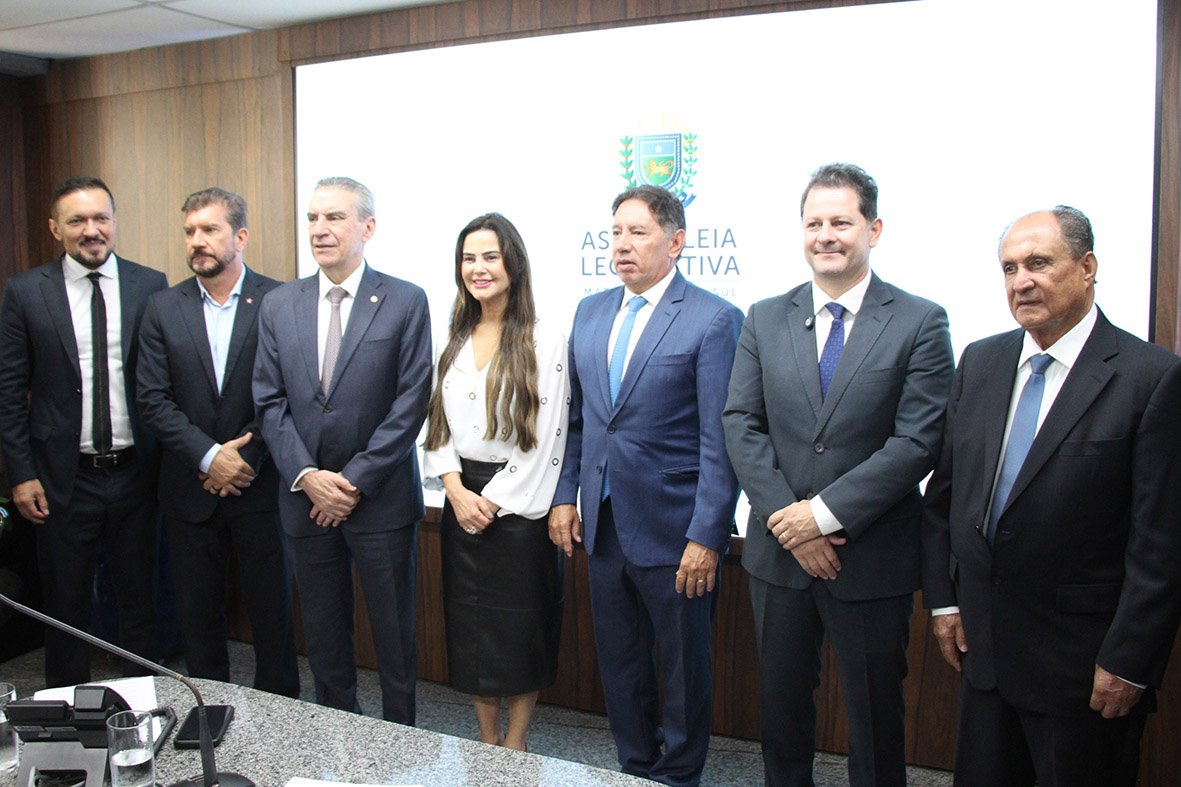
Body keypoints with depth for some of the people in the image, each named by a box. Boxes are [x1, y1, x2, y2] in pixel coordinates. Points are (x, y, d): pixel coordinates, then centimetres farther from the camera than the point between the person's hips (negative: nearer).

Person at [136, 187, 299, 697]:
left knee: (271, 607, 7)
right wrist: (210, 456, -13)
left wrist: (244, 459, -12)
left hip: (259, 484, -2)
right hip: (190, 491, 3)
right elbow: (153, 401, -2)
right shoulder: (163, 309, 3)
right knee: (197, 611, 12)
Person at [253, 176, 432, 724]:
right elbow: (270, 402, 3)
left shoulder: (405, 302, -6)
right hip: (305, 497, 4)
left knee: (394, 633, 8)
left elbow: (411, 404, -10)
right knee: (323, 633, 15)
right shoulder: (278, 305, 6)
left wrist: (355, 480, -13)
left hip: (381, 499, -3)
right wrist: (307, 475, -10)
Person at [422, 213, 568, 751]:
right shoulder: (454, 342, 8)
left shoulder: (544, 343, -8)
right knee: (471, 629, 13)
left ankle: (515, 745, 24)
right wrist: (456, 489, -7)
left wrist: (494, 501, -13)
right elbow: (437, 427, 8)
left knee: (521, 629, 6)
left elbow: (544, 441, -12)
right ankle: (487, 743, 29)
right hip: (462, 502, 5)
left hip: (518, 506, -5)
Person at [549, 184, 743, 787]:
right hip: (603, 524, 6)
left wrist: (707, 536, -16)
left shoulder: (713, 320, -11)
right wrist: (565, 495, 8)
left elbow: (719, 441, -14)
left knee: (685, 666, 11)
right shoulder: (590, 312, 9)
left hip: (672, 530, -5)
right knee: (619, 661, 17)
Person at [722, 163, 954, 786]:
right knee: (780, 709, 17)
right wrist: (787, 518, -12)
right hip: (778, 553, 3)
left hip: (872, 559, -3)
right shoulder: (765, 319, 5)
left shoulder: (920, 322, -5)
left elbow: (918, 441, -12)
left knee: (875, 718, 12)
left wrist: (827, 512, -17)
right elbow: (741, 425, 0)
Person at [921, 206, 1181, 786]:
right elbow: (944, 491, 9)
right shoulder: (979, 362, 5)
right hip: (983, 646, 5)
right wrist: (942, 599, 6)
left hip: (1082, 662, -5)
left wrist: (1127, 662, -13)